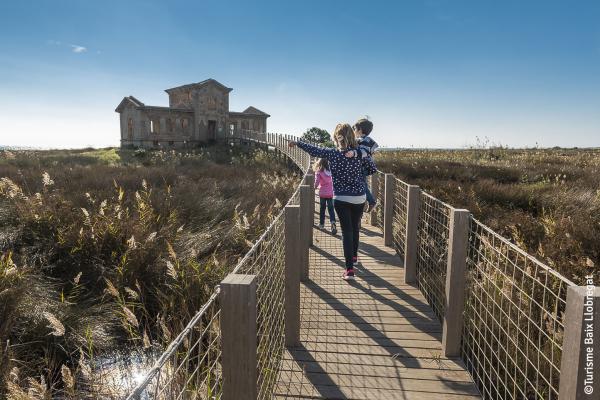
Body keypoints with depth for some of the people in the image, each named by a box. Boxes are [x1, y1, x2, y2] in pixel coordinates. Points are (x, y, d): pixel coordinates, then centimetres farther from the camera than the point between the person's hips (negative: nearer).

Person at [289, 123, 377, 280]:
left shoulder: (332, 153, -7)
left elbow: (314, 150, 4)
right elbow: (373, 169, 5)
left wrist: (297, 143, 18)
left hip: (341, 199, -2)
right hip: (359, 198, 2)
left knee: (346, 231, 1)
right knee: (355, 228, 22)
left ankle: (349, 269, -6)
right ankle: (353, 256, 43)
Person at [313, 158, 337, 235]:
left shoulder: (318, 172, -10)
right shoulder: (330, 171, -1)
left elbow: (317, 182, -16)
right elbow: (333, 181, 2)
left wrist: (315, 187, 2)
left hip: (322, 193, -2)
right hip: (330, 193, 2)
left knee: (322, 208, 14)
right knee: (330, 208, 5)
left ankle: (321, 224, 23)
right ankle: (333, 222, -17)